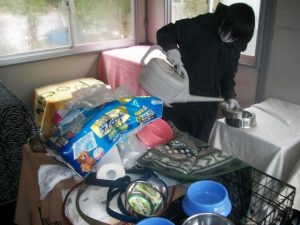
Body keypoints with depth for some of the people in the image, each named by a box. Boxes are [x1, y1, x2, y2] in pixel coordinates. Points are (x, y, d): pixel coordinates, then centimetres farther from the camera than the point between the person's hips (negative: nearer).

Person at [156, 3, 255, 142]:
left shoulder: (234, 48, 3)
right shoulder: (198, 27, -12)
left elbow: (228, 75, 12)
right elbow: (165, 32, -7)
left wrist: (230, 95, -6)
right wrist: (171, 48, -29)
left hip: (206, 107, 3)